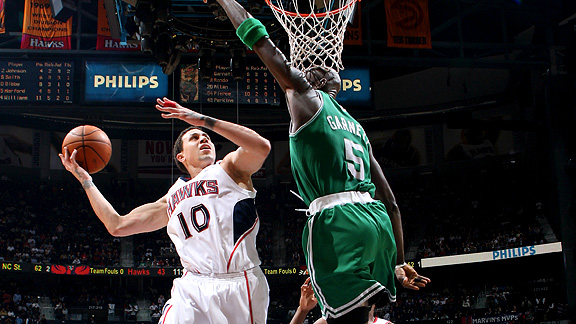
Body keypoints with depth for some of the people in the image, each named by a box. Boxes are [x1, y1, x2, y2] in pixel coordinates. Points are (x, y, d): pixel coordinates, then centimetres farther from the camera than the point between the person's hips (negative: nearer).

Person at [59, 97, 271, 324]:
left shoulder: (230, 168, 12)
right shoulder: (172, 199, 23)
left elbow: (262, 147, -11)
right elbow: (117, 225, 25)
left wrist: (203, 120, -11)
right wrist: (84, 178, 27)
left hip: (240, 287, -3)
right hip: (192, 289, 3)